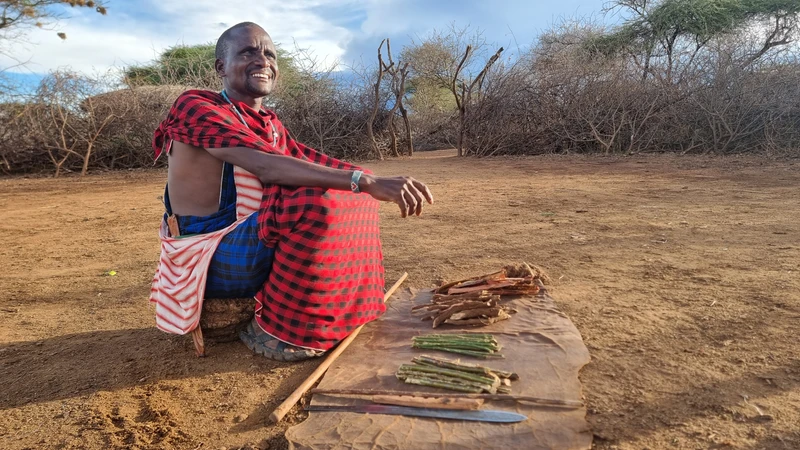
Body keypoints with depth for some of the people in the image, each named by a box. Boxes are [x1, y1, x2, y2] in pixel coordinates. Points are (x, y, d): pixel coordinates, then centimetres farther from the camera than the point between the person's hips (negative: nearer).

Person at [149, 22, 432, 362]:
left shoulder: (270, 124, 12)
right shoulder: (194, 107, -14)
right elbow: (267, 167, -29)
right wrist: (368, 182, -37)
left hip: (259, 240, 8)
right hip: (208, 258, -8)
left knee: (352, 193, 5)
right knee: (315, 203, -31)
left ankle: (334, 308, 5)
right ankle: (281, 331, -14)